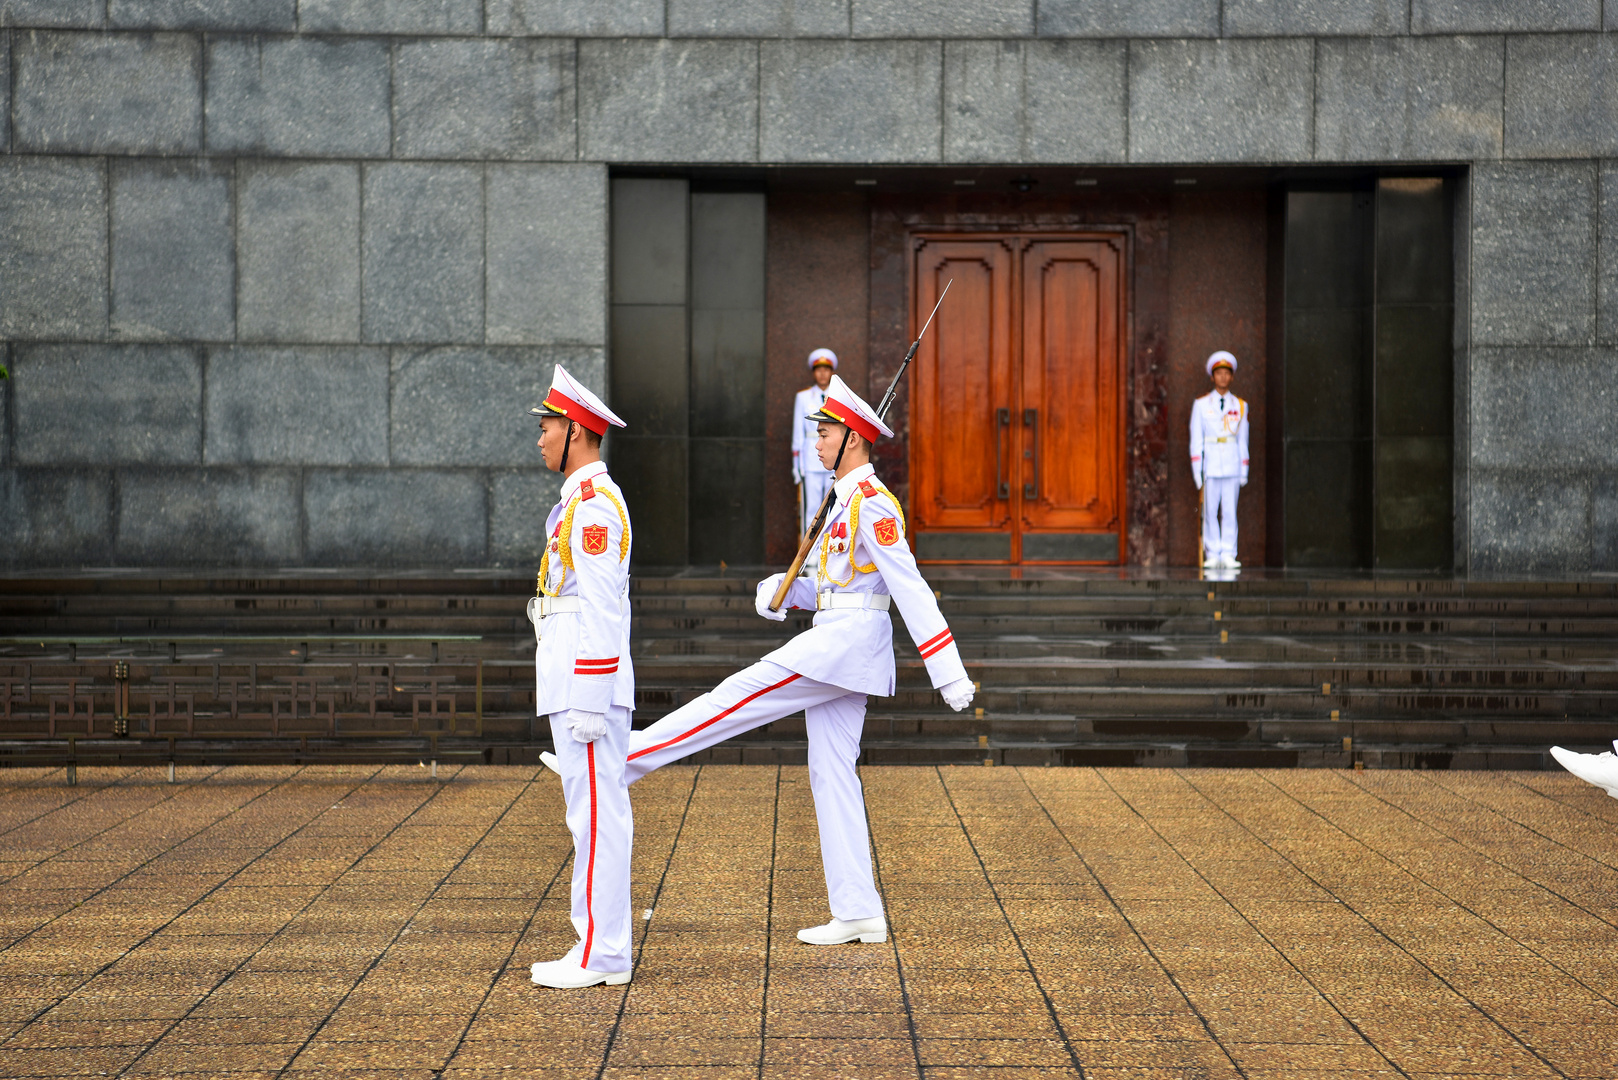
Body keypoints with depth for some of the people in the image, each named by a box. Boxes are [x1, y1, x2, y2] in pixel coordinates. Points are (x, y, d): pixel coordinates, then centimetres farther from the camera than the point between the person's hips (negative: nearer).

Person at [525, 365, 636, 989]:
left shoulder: (593, 505, -14)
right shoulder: (587, 502, 19)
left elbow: (601, 611, -19)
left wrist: (590, 702, -21)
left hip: (587, 684, -11)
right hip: (580, 685, 11)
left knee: (596, 815, -7)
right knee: (597, 813, 11)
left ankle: (600, 955, -4)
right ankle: (602, 950, 15)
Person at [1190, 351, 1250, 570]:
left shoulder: (1240, 406, 10)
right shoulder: (1201, 404, 6)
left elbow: (1243, 440, 12)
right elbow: (1196, 439, 4)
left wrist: (1244, 471, 7)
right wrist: (1196, 469, -4)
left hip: (1232, 465, 1)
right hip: (1210, 463, -1)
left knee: (1230, 511, -3)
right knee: (1210, 512, -2)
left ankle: (1228, 554, -1)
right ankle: (1212, 554, 2)